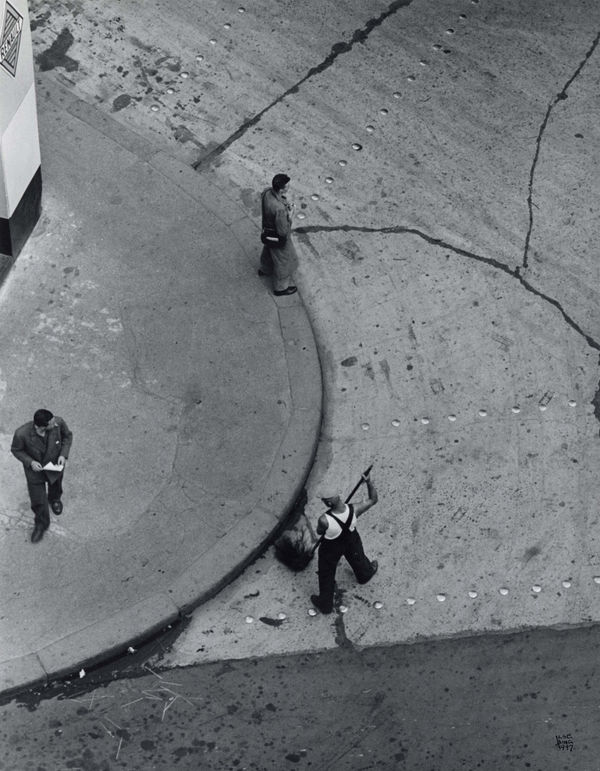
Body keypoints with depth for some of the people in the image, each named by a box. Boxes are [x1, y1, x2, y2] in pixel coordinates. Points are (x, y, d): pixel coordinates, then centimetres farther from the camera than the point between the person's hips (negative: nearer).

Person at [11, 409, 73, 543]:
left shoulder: (58, 422, -34)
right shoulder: (22, 434, -39)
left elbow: (67, 436, -10)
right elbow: (16, 450, -16)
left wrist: (63, 454, -21)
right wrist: (30, 462, -28)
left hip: (55, 466, 2)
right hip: (35, 468, -2)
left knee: (55, 487, 33)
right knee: (38, 500, 14)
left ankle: (54, 499, 70)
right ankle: (41, 524, 45)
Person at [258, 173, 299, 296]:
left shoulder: (267, 191, -21)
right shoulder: (279, 209, -44)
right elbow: (283, 231, -32)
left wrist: (286, 204, -8)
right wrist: (290, 217, -21)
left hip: (267, 229, 8)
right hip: (279, 238, -7)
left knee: (269, 250, 36)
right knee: (283, 261, 18)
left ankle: (265, 269, 65)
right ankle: (281, 287, 41)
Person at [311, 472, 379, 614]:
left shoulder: (324, 520, -43)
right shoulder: (354, 510, -34)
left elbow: (319, 531, -17)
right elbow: (373, 500, -14)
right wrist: (369, 482, -13)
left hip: (331, 548, -3)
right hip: (351, 541, 3)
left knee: (326, 575, 24)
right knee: (357, 557, 37)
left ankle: (325, 604, 46)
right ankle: (366, 574, 71)